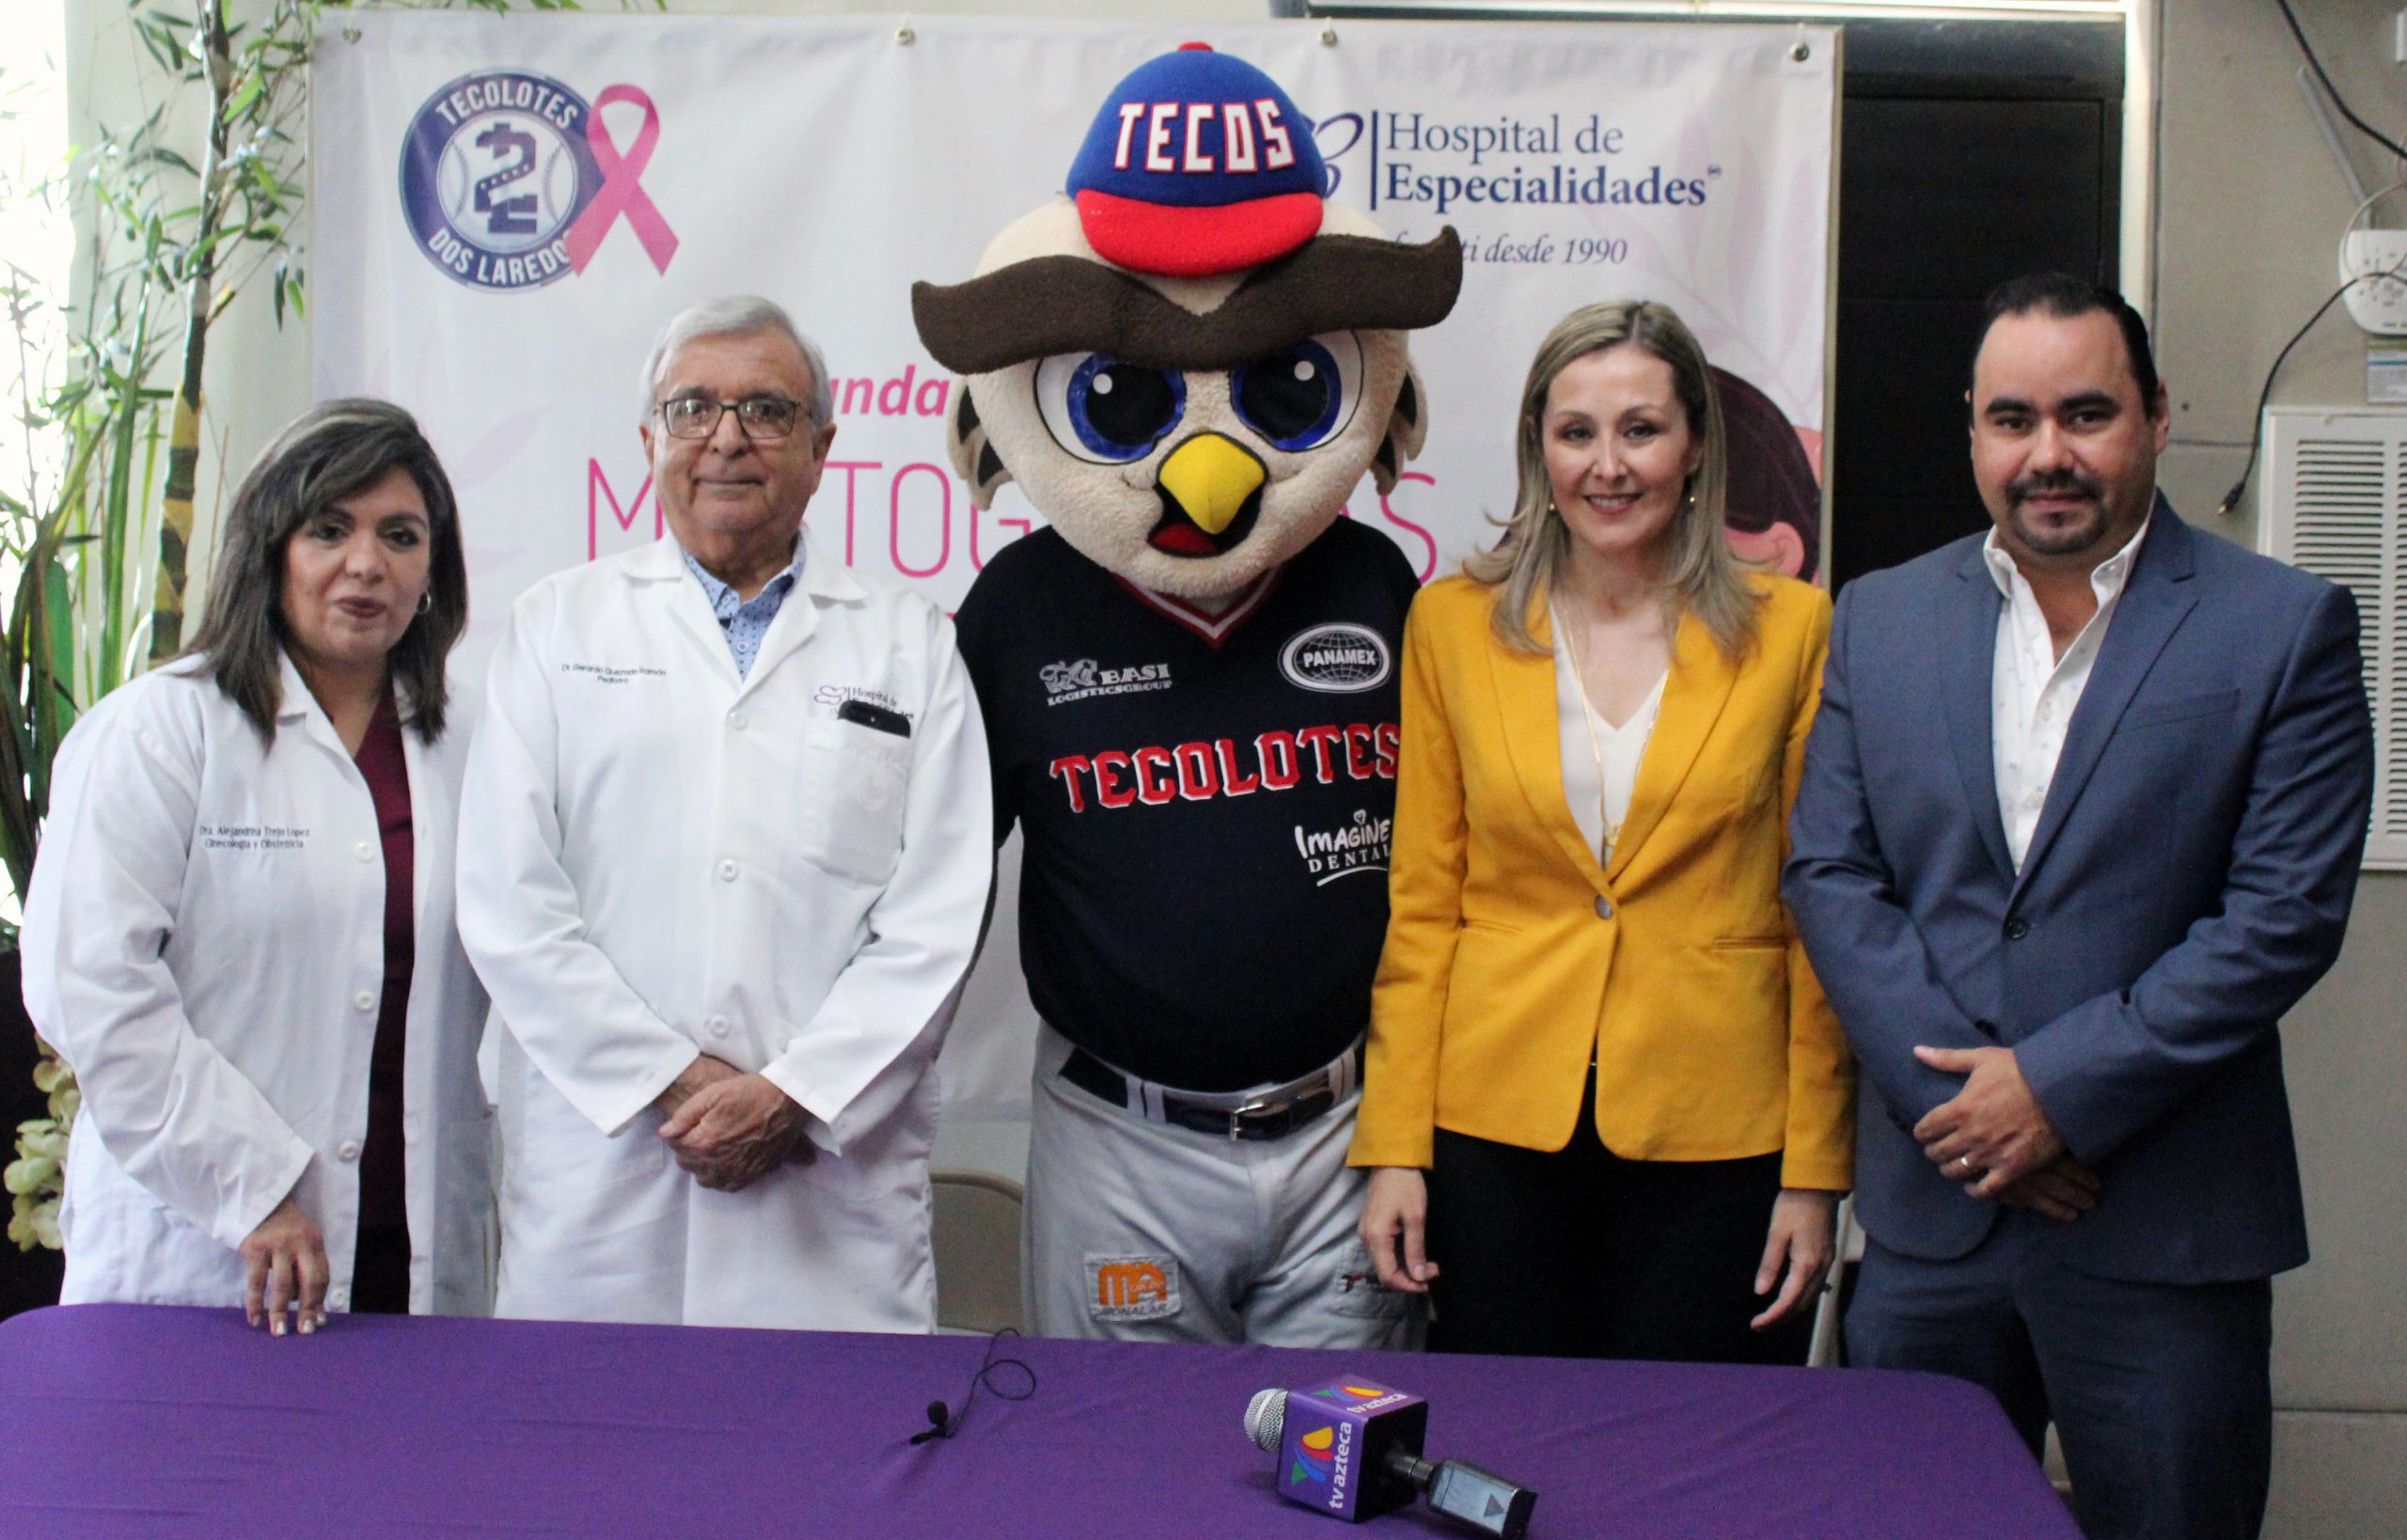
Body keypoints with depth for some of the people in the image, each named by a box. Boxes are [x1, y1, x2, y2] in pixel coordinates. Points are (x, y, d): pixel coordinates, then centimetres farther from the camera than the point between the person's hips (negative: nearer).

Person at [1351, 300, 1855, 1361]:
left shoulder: (1788, 628, 0)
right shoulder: (1453, 623, 3)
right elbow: (1420, 905, 4)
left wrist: (1817, 1170, -1)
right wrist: (1395, 1148, -1)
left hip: (1714, 1137, -1)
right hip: (1497, 1124, 1)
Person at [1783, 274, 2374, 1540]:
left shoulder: (2284, 627, -3)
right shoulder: (1881, 618, 8)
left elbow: (2285, 914, -9)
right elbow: (1829, 872, 3)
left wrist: (2061, 1086, -14)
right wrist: (1960, 1094, -9)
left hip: (2165, 1238, -3)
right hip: (1929, 1209, 3)